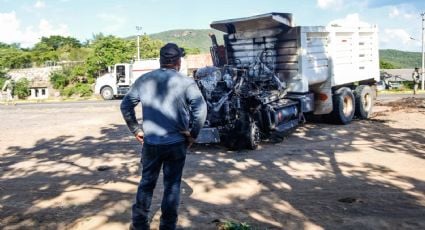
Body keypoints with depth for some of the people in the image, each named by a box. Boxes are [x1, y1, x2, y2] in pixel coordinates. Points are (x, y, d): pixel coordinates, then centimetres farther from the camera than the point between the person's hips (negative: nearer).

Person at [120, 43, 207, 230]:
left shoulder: (144, 80, 4)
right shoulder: (186, 82, -6)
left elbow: (126, 105, 6)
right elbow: (201, 109, -14)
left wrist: (136, 130, 12)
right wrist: (193, 134, -4)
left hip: (150, 142, 3)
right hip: (176, 143, -2)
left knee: (147, 182, 17)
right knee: (172, 185, 9)